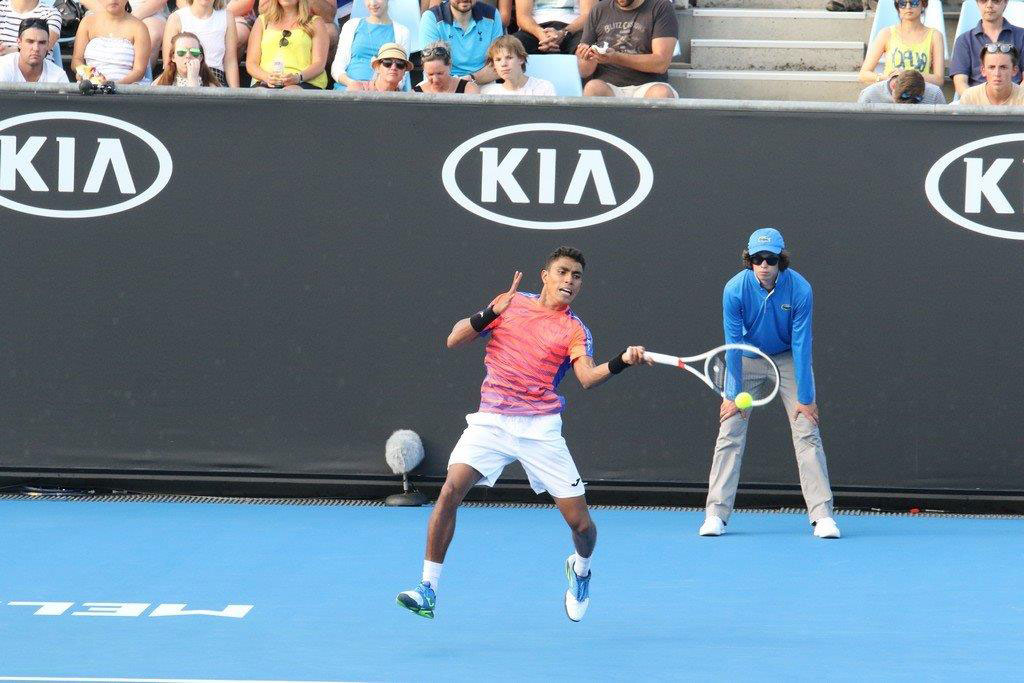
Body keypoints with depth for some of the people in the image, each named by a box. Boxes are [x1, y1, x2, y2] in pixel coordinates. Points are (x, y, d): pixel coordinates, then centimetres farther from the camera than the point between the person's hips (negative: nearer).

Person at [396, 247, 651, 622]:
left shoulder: (575, 330, 4)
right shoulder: (510, 303, 10)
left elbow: (588, 376, -14)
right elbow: (454, 340, 8)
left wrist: (622, 361, -32)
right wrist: (491, 313, -6)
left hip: (540, 430, 0)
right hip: (491, 422, 0)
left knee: (581, 524, -3)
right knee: (451, 490, -22)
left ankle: (580, 568, 34)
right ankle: (428, 589, -14)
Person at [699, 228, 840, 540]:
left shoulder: (800, 289, -25)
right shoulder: (735, 289, -24)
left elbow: (801, 345, -21)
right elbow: (733, 343, -17)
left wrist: (805, 397, -18)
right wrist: (733, 394, -15)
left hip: (788, 359, 0)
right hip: (747, 358, 1)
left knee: (807, 433, -10)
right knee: (730, 433, -8)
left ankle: (822, 514, -8)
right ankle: (716, 513, -4)